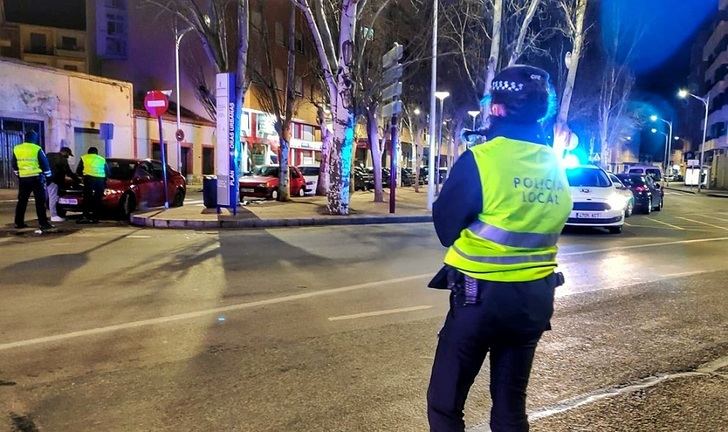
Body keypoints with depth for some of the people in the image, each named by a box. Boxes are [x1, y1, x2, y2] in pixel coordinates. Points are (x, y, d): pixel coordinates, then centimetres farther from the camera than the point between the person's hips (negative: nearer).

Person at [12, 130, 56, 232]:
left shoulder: (16, 149, 7)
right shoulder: (37, 149, -7)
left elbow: (14, 164, 15)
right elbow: (45, 163, -4)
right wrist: (47, 176, 8)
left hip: (23, 178, 5)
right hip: (36, 178, -5)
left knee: (22, 200, 15)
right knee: (40, 201, -6)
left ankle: (19, 222, 20)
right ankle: (43, 224, -11)